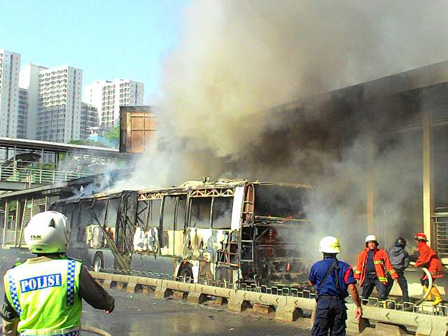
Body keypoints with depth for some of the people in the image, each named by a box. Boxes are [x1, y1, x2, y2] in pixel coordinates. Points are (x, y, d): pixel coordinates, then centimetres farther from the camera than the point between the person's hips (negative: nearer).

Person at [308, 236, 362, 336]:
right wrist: (358, 306, -6)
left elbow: (311, 283, 16)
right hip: (339, 303, 1)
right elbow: (352, 287, -10)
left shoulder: (316, 266, 0)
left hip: (323, 302, -1)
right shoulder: (345, 267, -1)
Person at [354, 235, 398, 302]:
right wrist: (356, 277, 8)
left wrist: (394, 275, -2)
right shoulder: (363, 253, 11)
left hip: (379, 277, -2)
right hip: (367, 277, 2)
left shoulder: (381, 252, 4)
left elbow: (388, 265, 3)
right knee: (364, 296, 8)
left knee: (382, 296, -12)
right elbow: (359, 265, 14)